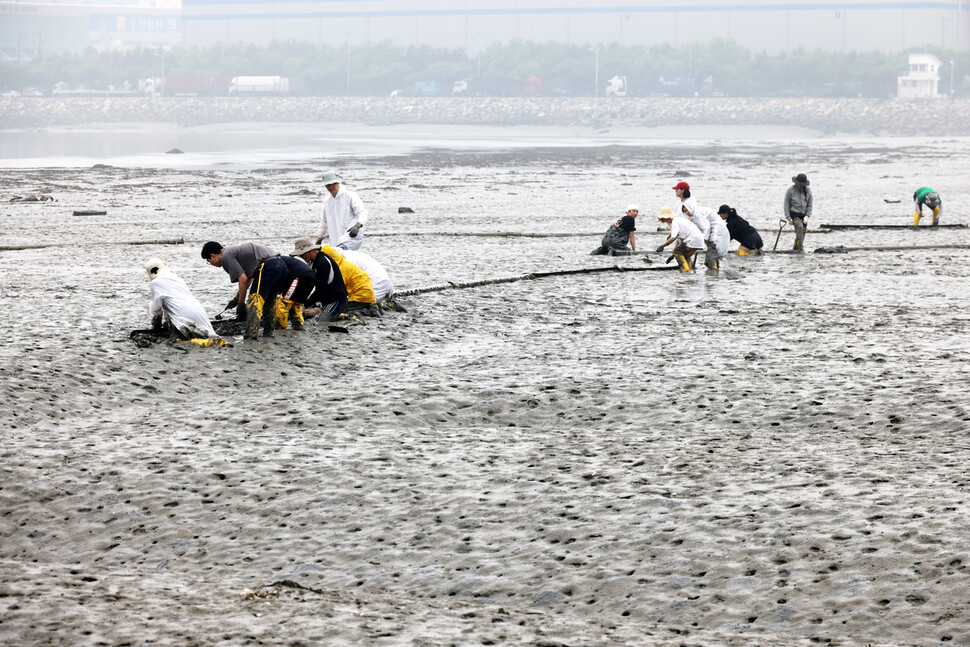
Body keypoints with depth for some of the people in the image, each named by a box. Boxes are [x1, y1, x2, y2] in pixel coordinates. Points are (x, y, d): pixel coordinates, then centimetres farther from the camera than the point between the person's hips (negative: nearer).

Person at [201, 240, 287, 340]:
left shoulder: (226, 256, 0)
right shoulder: (235, 250, 29)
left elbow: (243, 279, -8)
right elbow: (249, 278, 36)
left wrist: (241, 304, -1)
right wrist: (237, 297, 35)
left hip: (268, 266, -10)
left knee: (254, 302, -14)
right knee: (269, 301, 25)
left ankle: (250, 336, -26)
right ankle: (268, 333, 31)